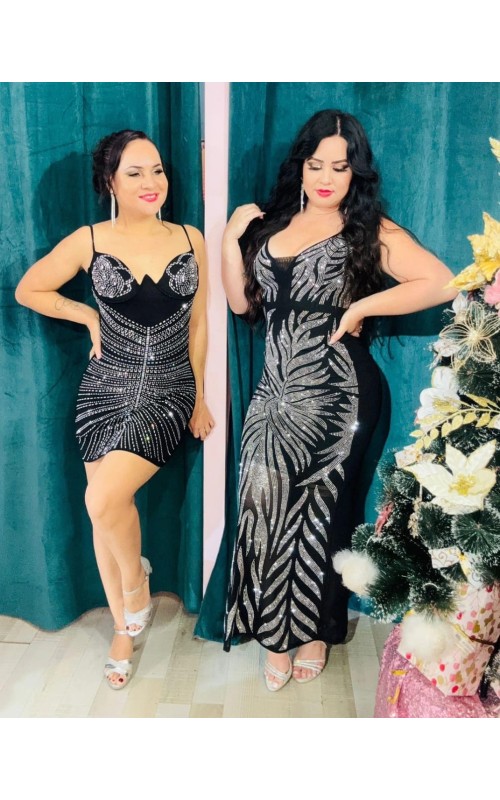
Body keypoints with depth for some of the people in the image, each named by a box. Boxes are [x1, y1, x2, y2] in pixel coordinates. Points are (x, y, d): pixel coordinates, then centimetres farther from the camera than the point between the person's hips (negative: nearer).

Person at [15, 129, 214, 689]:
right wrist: (90, 317, 1)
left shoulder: (190, 240, 2)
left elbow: (197, 322, 7)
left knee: (105, 499, -20)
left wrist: (198, 396, 10)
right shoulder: (90, 241, -2)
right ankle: (124, 627, 31)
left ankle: (136, 575, 13)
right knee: (103, 514, 8)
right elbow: (28, 290, 9)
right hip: (106, 390, 1)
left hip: (168, 393, -1)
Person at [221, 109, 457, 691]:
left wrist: (362, 306, -16)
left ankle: (313, 630, 30)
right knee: (266, 504, 3)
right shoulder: (272, 223, 12)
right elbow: (241, 301, 11)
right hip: (275, 392, 4)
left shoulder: (369, 230, -3)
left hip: (335, 397, -4)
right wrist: (230, 238, 1)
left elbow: (442, 283, -13)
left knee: (320, 511, 7)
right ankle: (276, 630, 23)